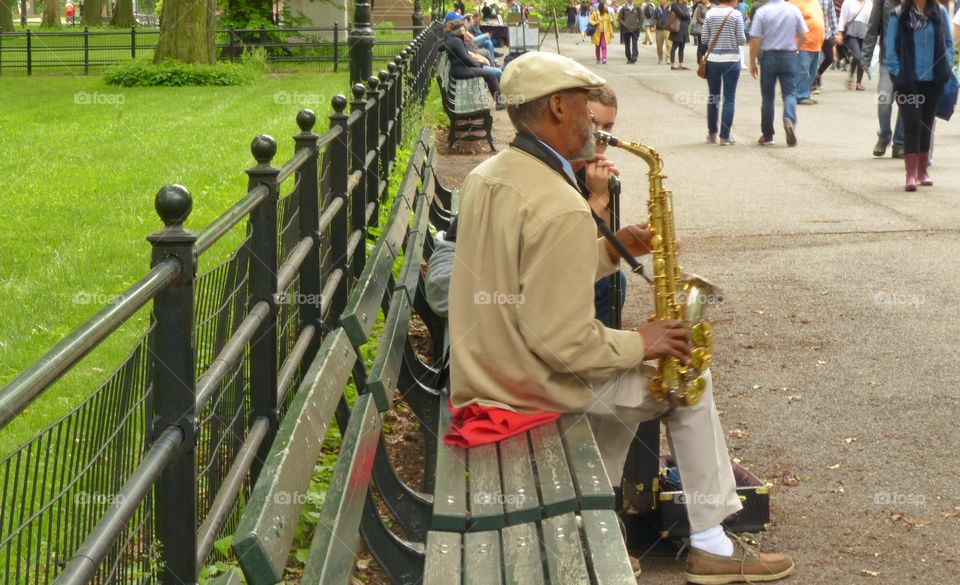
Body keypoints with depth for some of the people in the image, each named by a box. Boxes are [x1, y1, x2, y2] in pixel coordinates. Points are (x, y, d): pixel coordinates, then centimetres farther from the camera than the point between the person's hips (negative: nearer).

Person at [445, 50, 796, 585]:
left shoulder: (486, 177, 3)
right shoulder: (561, 208, -26)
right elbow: (562, 342, -27)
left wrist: (610, 251, 4)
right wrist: (640, 343, -12)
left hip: (480, 372, 9)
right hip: (535, 385, -9)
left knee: (627, 376, 31)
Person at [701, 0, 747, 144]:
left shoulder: (710, 13, 0)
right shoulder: (736, 14, -8)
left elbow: (704, 39, 1)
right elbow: (741, 40, -8)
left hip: (712, 59, 3)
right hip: (731, 60, -3)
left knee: (713, 97, 15)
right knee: (729, 99, 3)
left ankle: (712, 133, 23)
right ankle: (725, 135, 0)